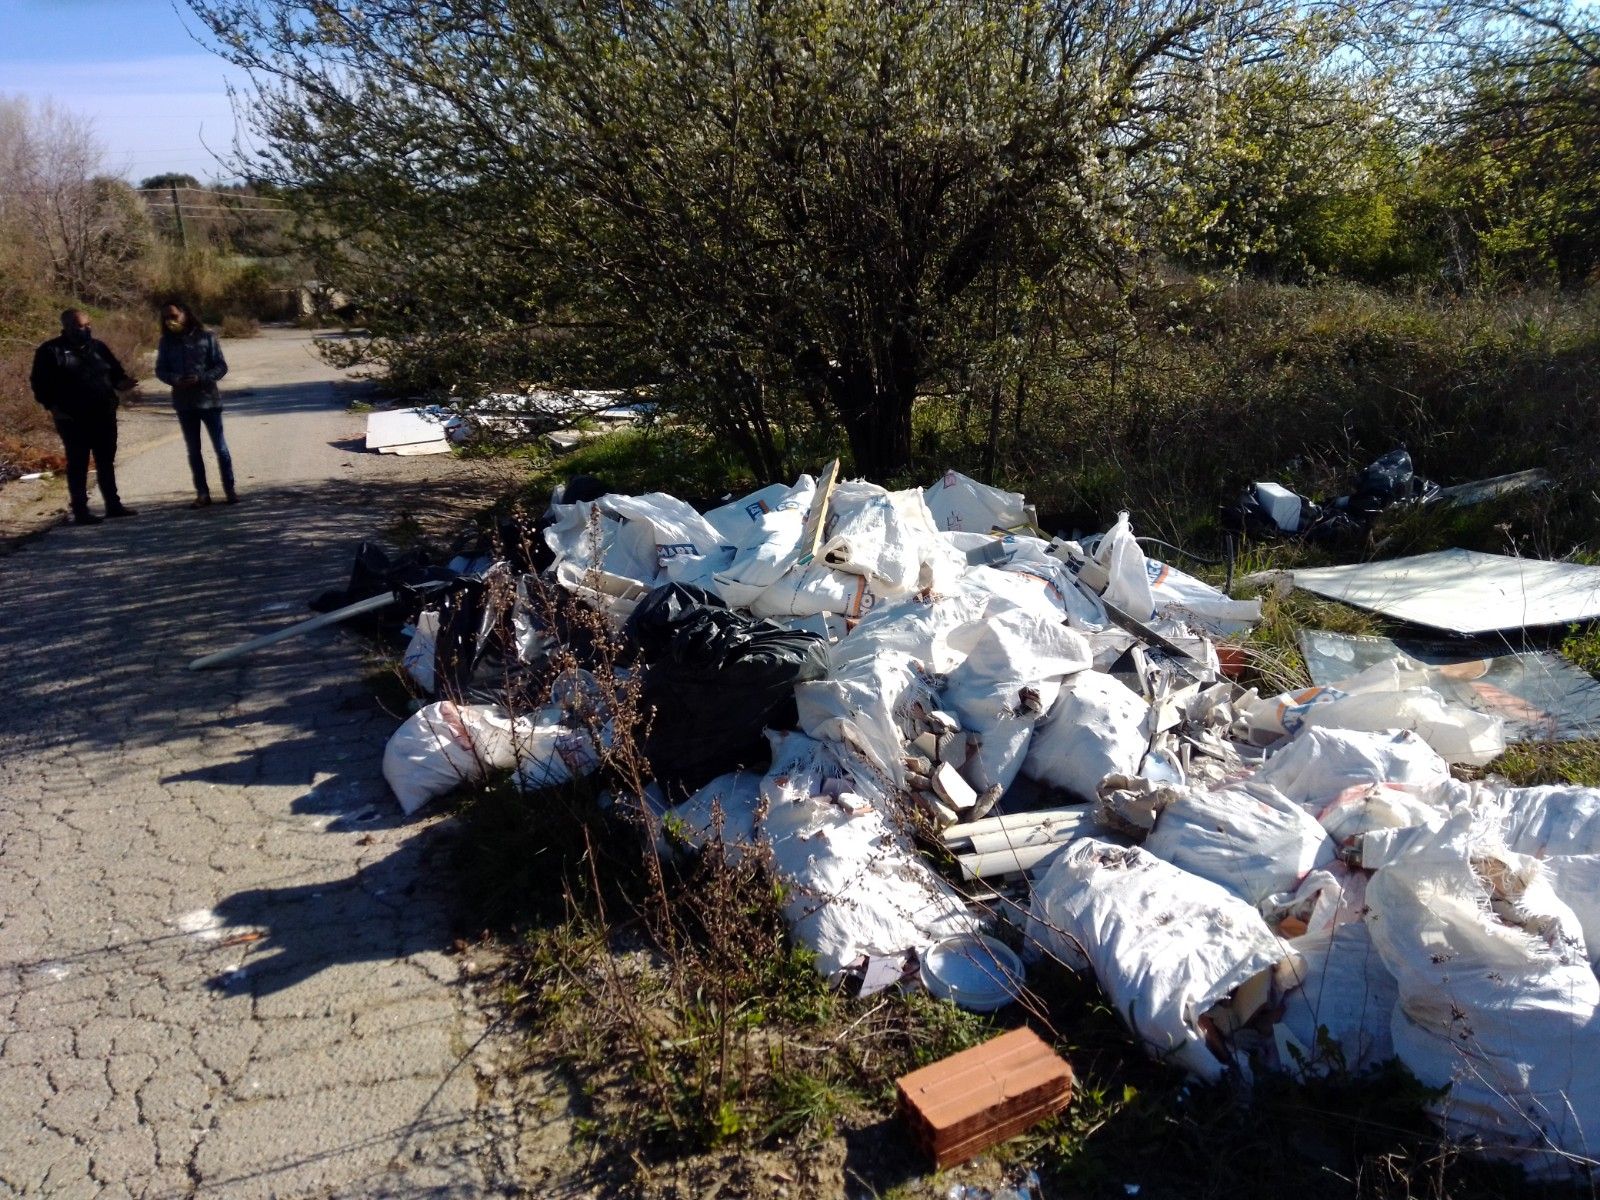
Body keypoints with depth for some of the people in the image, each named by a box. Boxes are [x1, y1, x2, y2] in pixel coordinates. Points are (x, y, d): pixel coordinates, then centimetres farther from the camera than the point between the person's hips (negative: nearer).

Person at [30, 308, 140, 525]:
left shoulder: (98, 347, 10)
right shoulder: (50, 351, -5)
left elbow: (115, 371, 17)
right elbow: (40, 383, -6)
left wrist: (122, 382, -5)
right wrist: (53, 408, -16)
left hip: (104, 417, 5)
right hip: (73, 420, -5)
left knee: (106, 462, 12)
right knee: (78, 465, 0)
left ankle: (113, 504, 21)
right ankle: (80, 511, 3)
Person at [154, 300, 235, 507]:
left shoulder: (206, 337, -6)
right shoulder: (167, 342, 3)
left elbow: (221, 366, -5)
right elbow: (160, 370, 7)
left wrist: (201, 378, -19)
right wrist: (174, 380, -14)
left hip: (209, 399, -3)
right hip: (183, 403, 3)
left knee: (220, 447, 2)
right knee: (193, 450, 8)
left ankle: (229, 489, 13)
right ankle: (202, 493, 15)